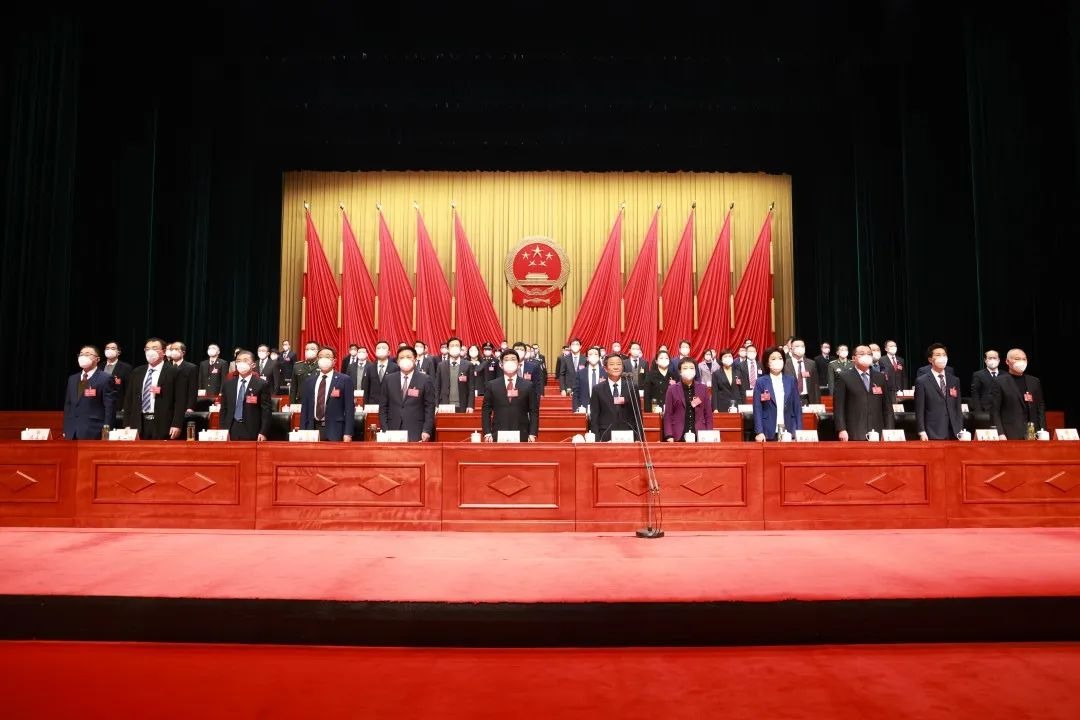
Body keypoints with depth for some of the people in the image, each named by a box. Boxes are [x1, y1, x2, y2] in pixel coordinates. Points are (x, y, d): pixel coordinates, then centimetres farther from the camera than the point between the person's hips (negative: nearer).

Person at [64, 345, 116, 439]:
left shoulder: (105, 379, -4)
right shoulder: (72, 379, 17)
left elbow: (110, 408, -9)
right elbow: (68, 405, 19)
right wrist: (66, 429, 12)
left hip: (93, 433, -6)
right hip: (72, 432, 6)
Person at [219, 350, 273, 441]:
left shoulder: (262, 384, -3)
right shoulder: (228, 384, 11)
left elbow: (267, 411, -5)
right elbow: (223, 410, 13)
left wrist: (263, 432, -12)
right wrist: (222, 431, 4)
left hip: (252, 432, -3)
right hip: (231, 431, 4)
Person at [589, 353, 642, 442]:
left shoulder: (632, 387, 6)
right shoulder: (597, 389, 4)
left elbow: (638, 415, 6)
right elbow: (594, 417, 2)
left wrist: (638, 439, -1)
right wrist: (597, 440, -7)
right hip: (605, 438, -1)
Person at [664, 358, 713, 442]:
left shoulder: (703, 388, 9)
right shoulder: (672, 389, 3)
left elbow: (708, 414, 10)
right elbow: (668, 414, 2)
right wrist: (669, 436, -7)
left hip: (700, 435, 2)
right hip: (679, 436, -2)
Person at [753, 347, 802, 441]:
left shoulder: (791, 380, 9)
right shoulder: (760, 382, 2)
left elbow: (797, 407, 9)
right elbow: (757, 409, -1)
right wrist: (759, 432, -10)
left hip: (789, 432, 2)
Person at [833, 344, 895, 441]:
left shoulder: (881, 377, 15)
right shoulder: (844, 377, 3)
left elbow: (887, 406, 14)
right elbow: (838, 407, -1)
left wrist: (889, 431, 6)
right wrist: (841, 430, -10)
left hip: (877, 434, 3)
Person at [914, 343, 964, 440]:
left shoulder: (955, 380, 14)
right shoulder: (922, 382, 0)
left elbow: (958, 407, 15)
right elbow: (919, 410, -3)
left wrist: (961, 430, 8)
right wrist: (921, 432, -10)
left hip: (953, 433, 4)